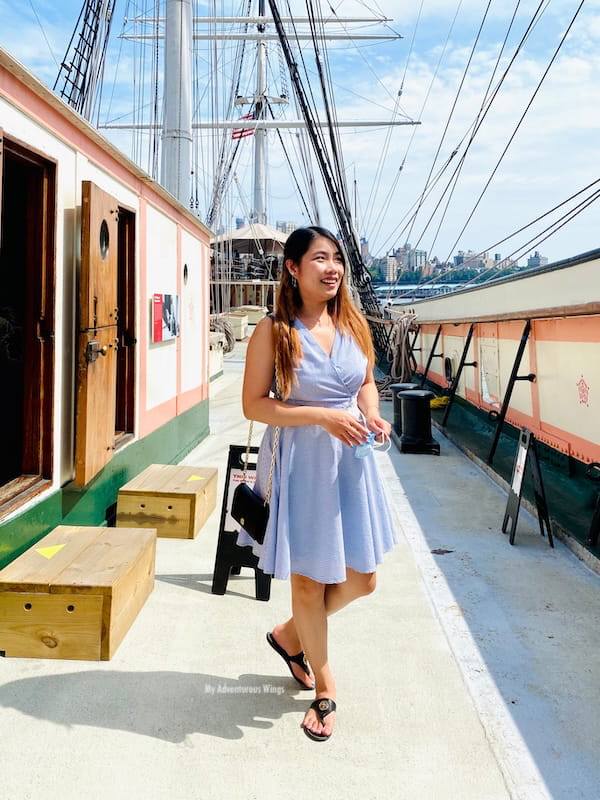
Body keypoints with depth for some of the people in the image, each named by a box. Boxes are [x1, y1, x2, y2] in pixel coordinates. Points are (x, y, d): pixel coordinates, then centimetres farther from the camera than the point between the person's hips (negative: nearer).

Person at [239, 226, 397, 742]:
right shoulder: (273, 331, -11)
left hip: (351, 459, 5)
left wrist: (372, 414, -6)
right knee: (309, 580, 9)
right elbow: (254, 404, -12)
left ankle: (290, 636, 39)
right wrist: (324, 416, -21)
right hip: (299, 462, -5)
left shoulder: (354, 324, 3)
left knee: (361, 578, 11)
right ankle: (324, 687, 32)